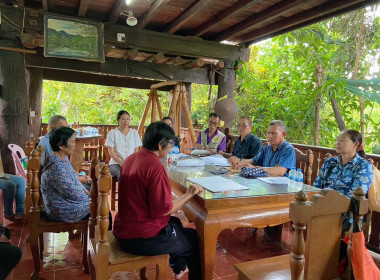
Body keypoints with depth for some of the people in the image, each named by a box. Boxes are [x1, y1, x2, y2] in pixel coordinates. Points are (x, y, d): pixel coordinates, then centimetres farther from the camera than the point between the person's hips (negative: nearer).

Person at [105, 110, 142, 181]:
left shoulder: (134, 133, 12)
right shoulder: (112, 133, 4)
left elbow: (136, 151, 9)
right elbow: (111, 152, -2)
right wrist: (121, 163, -14)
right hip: (116, 163, -2)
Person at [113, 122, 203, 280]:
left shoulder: (132, 158, 1)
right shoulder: (155, 167, -27)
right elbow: (163, 210, -23)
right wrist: (189, 195, -12)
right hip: (142, 239, -9)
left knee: (175, 222, 31)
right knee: (195, 238, 10)